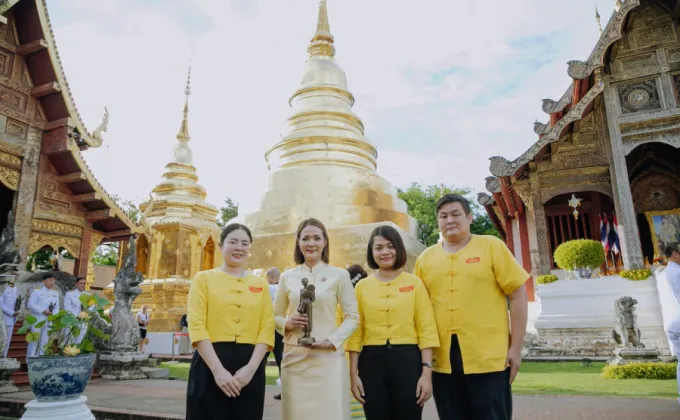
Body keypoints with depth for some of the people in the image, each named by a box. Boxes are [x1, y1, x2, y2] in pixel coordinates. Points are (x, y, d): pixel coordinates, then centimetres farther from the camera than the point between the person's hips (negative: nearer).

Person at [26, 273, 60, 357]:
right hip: (37, 320, -5)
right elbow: (30, 305, -11)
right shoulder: (37, 291, -3)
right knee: (34, 341, -1)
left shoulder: (55, 293, 12)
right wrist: (43, 311, -17)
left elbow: (56, 307, 10)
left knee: (44, 342, 9)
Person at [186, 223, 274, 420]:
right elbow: (197, 326, -6)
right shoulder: (204, 278, 4)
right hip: (210, 365, -2)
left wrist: (251, 368, -11)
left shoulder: (261, 284, 10)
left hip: (249, 368, 2)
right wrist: (218, 369, -15)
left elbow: (267, 329, 3)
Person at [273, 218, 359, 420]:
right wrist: (287, 323, -8)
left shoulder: (339, 275, 0)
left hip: (328, 357, -2)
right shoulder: (287, 277, 6)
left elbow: (352, 317, 1)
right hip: (294, 357, 2)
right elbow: (275, 316, 13)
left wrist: (332, 341, -13)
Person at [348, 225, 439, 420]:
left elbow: (426, 329, -1)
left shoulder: (415, 283, 1)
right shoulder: (362, 286, 4)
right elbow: (356, 332, 4)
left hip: (408, 361, -1)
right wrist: (354, 374, 0)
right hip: (372, 362, 1)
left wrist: (426, 372, -8)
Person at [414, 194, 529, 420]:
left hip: (489, 357, -3)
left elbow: (518, 296, -2)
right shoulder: (425, 258, 7)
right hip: (443, 360, 3)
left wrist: (516, 348, -6)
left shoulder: (491, 246, -1)